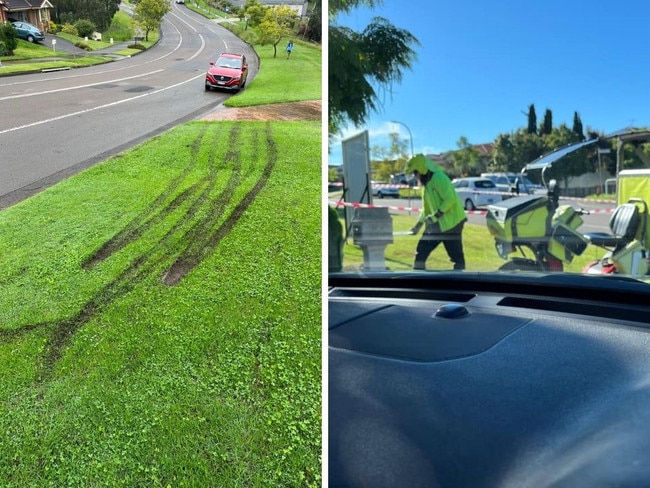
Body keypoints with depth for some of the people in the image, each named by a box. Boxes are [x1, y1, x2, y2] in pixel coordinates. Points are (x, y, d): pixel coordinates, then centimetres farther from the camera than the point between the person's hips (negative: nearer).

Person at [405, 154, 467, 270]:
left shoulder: (439, 178, -14)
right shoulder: (426, 184, 15)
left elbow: (451, 199, -23)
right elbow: (426, 209, 21)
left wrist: (436, 216, -25)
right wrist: (418, 225, 17)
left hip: (451, 222, -9)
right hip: (436, 224, 9)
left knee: (456, 255, -2)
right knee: (421, 250, 6)